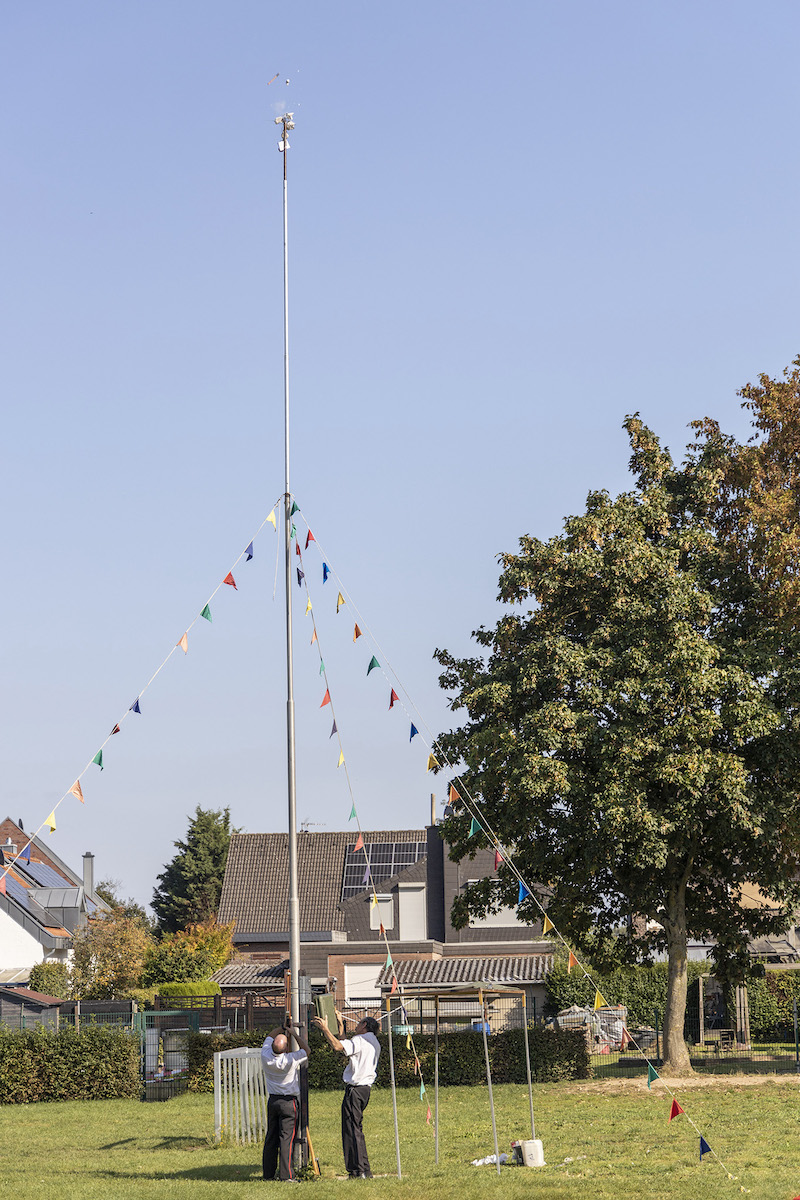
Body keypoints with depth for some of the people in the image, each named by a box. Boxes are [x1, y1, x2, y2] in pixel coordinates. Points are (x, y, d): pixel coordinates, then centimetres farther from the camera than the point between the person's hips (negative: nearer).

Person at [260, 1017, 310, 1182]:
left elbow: (269, 1036, 15)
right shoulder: (290, 1060, -20)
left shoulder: (265, 1056, -6)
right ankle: (286, 1174, -8)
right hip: (289, 1102, -5)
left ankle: (268, 1173, 16)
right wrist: (295, 1033, -1)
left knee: (271, 1138, 11)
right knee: (287, 1138, -5)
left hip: (272, 1101, 5)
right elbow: (306, 1050, -3)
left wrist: (283, 1027, 11)